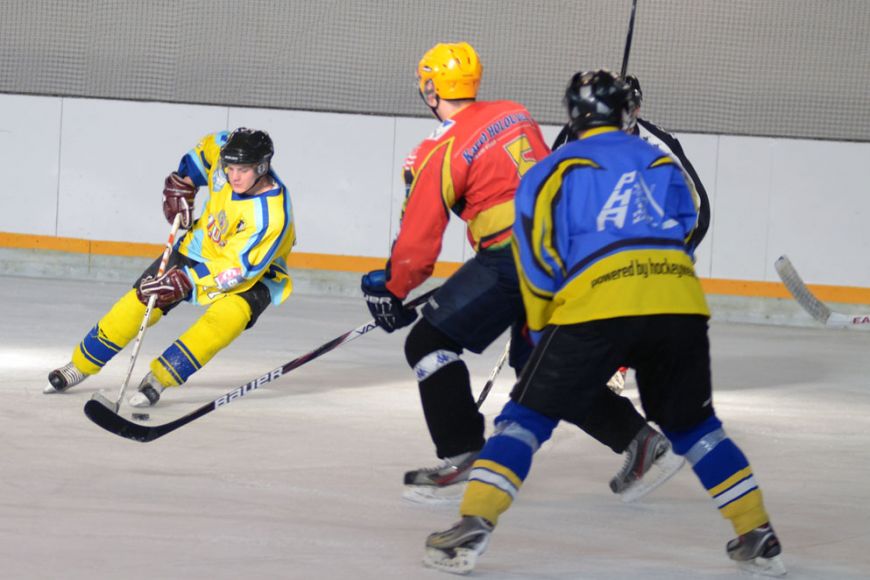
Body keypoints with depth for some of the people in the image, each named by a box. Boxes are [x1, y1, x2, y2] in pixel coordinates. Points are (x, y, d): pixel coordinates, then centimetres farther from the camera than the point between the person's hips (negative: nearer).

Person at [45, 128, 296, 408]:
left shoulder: (272, 214, -35)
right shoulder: (225, 152, -20)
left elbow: (238, 268, -34)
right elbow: (210, 144, 6)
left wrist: (187, 280, -38)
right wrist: (183, 181, -4)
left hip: (252, 273, -5)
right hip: (202, 245, 5)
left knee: (227, 317, -34)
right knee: (140, 301, -4)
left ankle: (159, 378, -27)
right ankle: (80, 365, 10)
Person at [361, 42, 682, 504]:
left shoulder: (441, 154, -6)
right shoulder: (515, 114, 14)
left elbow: (418, 240, -4)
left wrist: (392, 290, 11)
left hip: (512, 256, -8)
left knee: (429, 343, 1)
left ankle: (462, 461, -7)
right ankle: (641, 442, 15)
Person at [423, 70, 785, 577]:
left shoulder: (553, 172, 16)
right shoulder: (664, 165, 26)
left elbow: (540, 262, 11)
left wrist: (545, 335, 22)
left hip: (596, 304, -3)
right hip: (681, 302, 3)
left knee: (530, 412, 8)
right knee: (692, 423, 22)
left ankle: (473, 527, -5)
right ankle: (758, 536, 19)